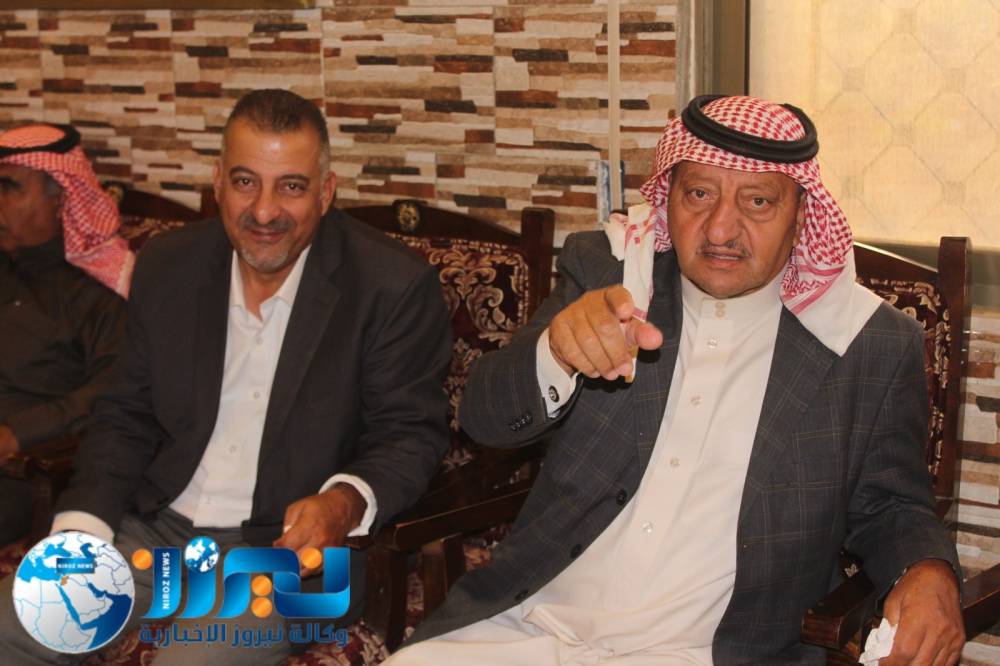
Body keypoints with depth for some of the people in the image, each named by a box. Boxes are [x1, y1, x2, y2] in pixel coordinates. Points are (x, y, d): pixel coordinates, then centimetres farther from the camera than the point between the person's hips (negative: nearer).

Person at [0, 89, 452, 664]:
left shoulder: (394, 285, -11)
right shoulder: (167, 265, 4)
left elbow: (413, 433, -8)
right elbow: (126, 417, 10)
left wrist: (345, 503, -29)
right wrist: (79, 532, -5)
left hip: (292, 546, -5)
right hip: (158, 528, 5)